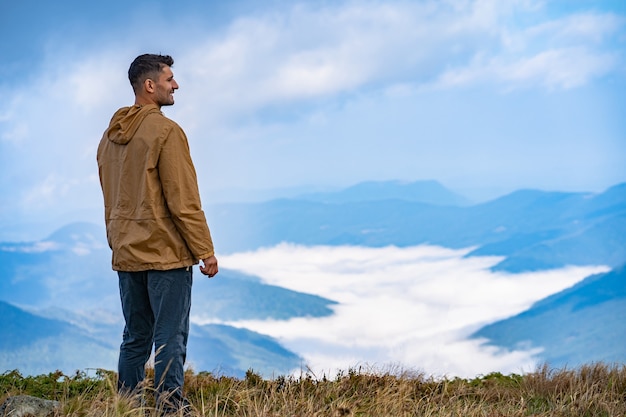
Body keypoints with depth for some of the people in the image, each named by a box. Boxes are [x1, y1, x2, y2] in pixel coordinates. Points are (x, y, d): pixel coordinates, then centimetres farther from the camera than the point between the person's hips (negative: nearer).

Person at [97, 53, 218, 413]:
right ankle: (170, 406, -4)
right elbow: (183, 200, -15)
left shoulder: (111, 135, 13)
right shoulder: (165, 131, -12)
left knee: (135, 339, 13)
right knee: (170, 339, -4)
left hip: (126, 256, 8)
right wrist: (206, 251, -10)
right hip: (165, 254, -8)